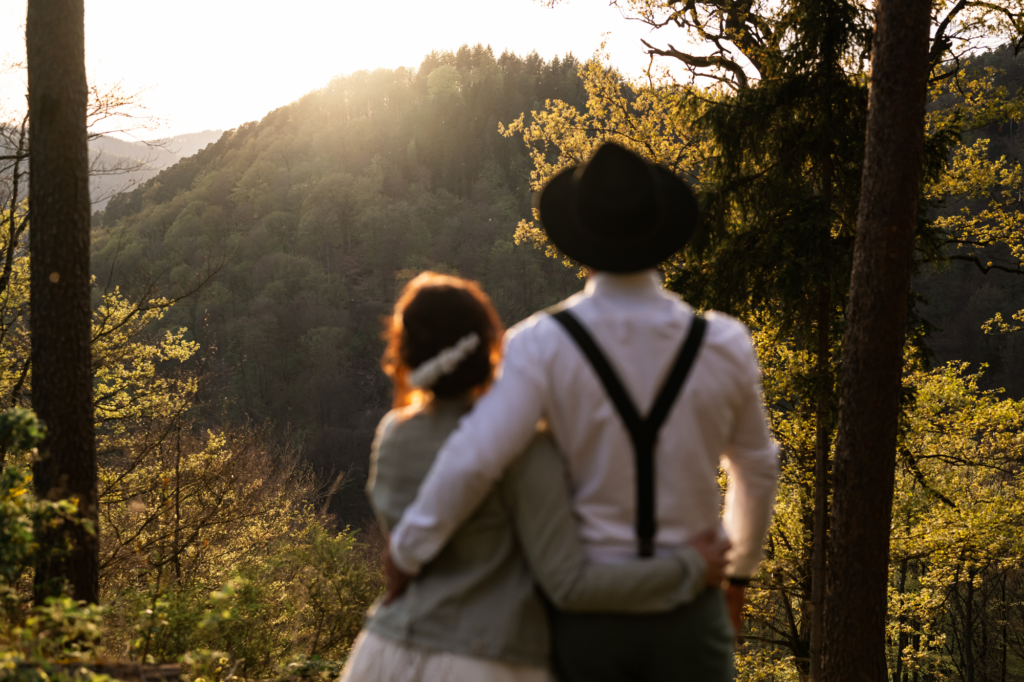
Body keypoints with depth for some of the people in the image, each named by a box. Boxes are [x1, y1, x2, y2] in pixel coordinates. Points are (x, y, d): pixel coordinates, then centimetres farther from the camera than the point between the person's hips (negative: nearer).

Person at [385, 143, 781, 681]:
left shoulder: (544, 345, -15)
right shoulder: (722, 347, -6)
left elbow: (474, 459, -25)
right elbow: (757, 469, 8)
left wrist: (408, 550, -9)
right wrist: (738, 572, 25)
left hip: (585, 611, 0)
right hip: (687, 615, 1)